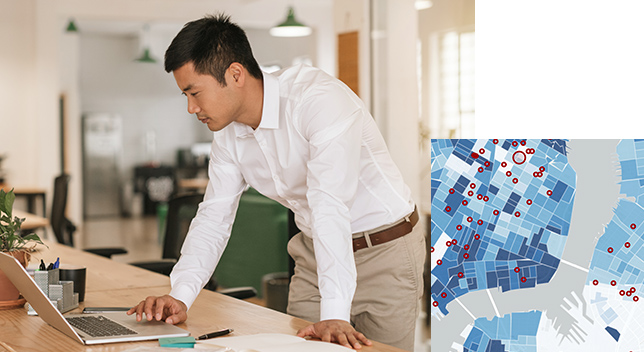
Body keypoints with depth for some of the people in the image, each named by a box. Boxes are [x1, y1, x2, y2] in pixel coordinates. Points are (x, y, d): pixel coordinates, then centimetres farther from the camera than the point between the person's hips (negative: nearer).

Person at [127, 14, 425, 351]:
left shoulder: (321, 99, -27)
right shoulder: (228, 133, -3)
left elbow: (330, 207, -36)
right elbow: (213, 218, 1)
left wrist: (334, 314, -42)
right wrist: (180, 297, -13)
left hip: (385, 250, -6)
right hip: (315, 251, 6)